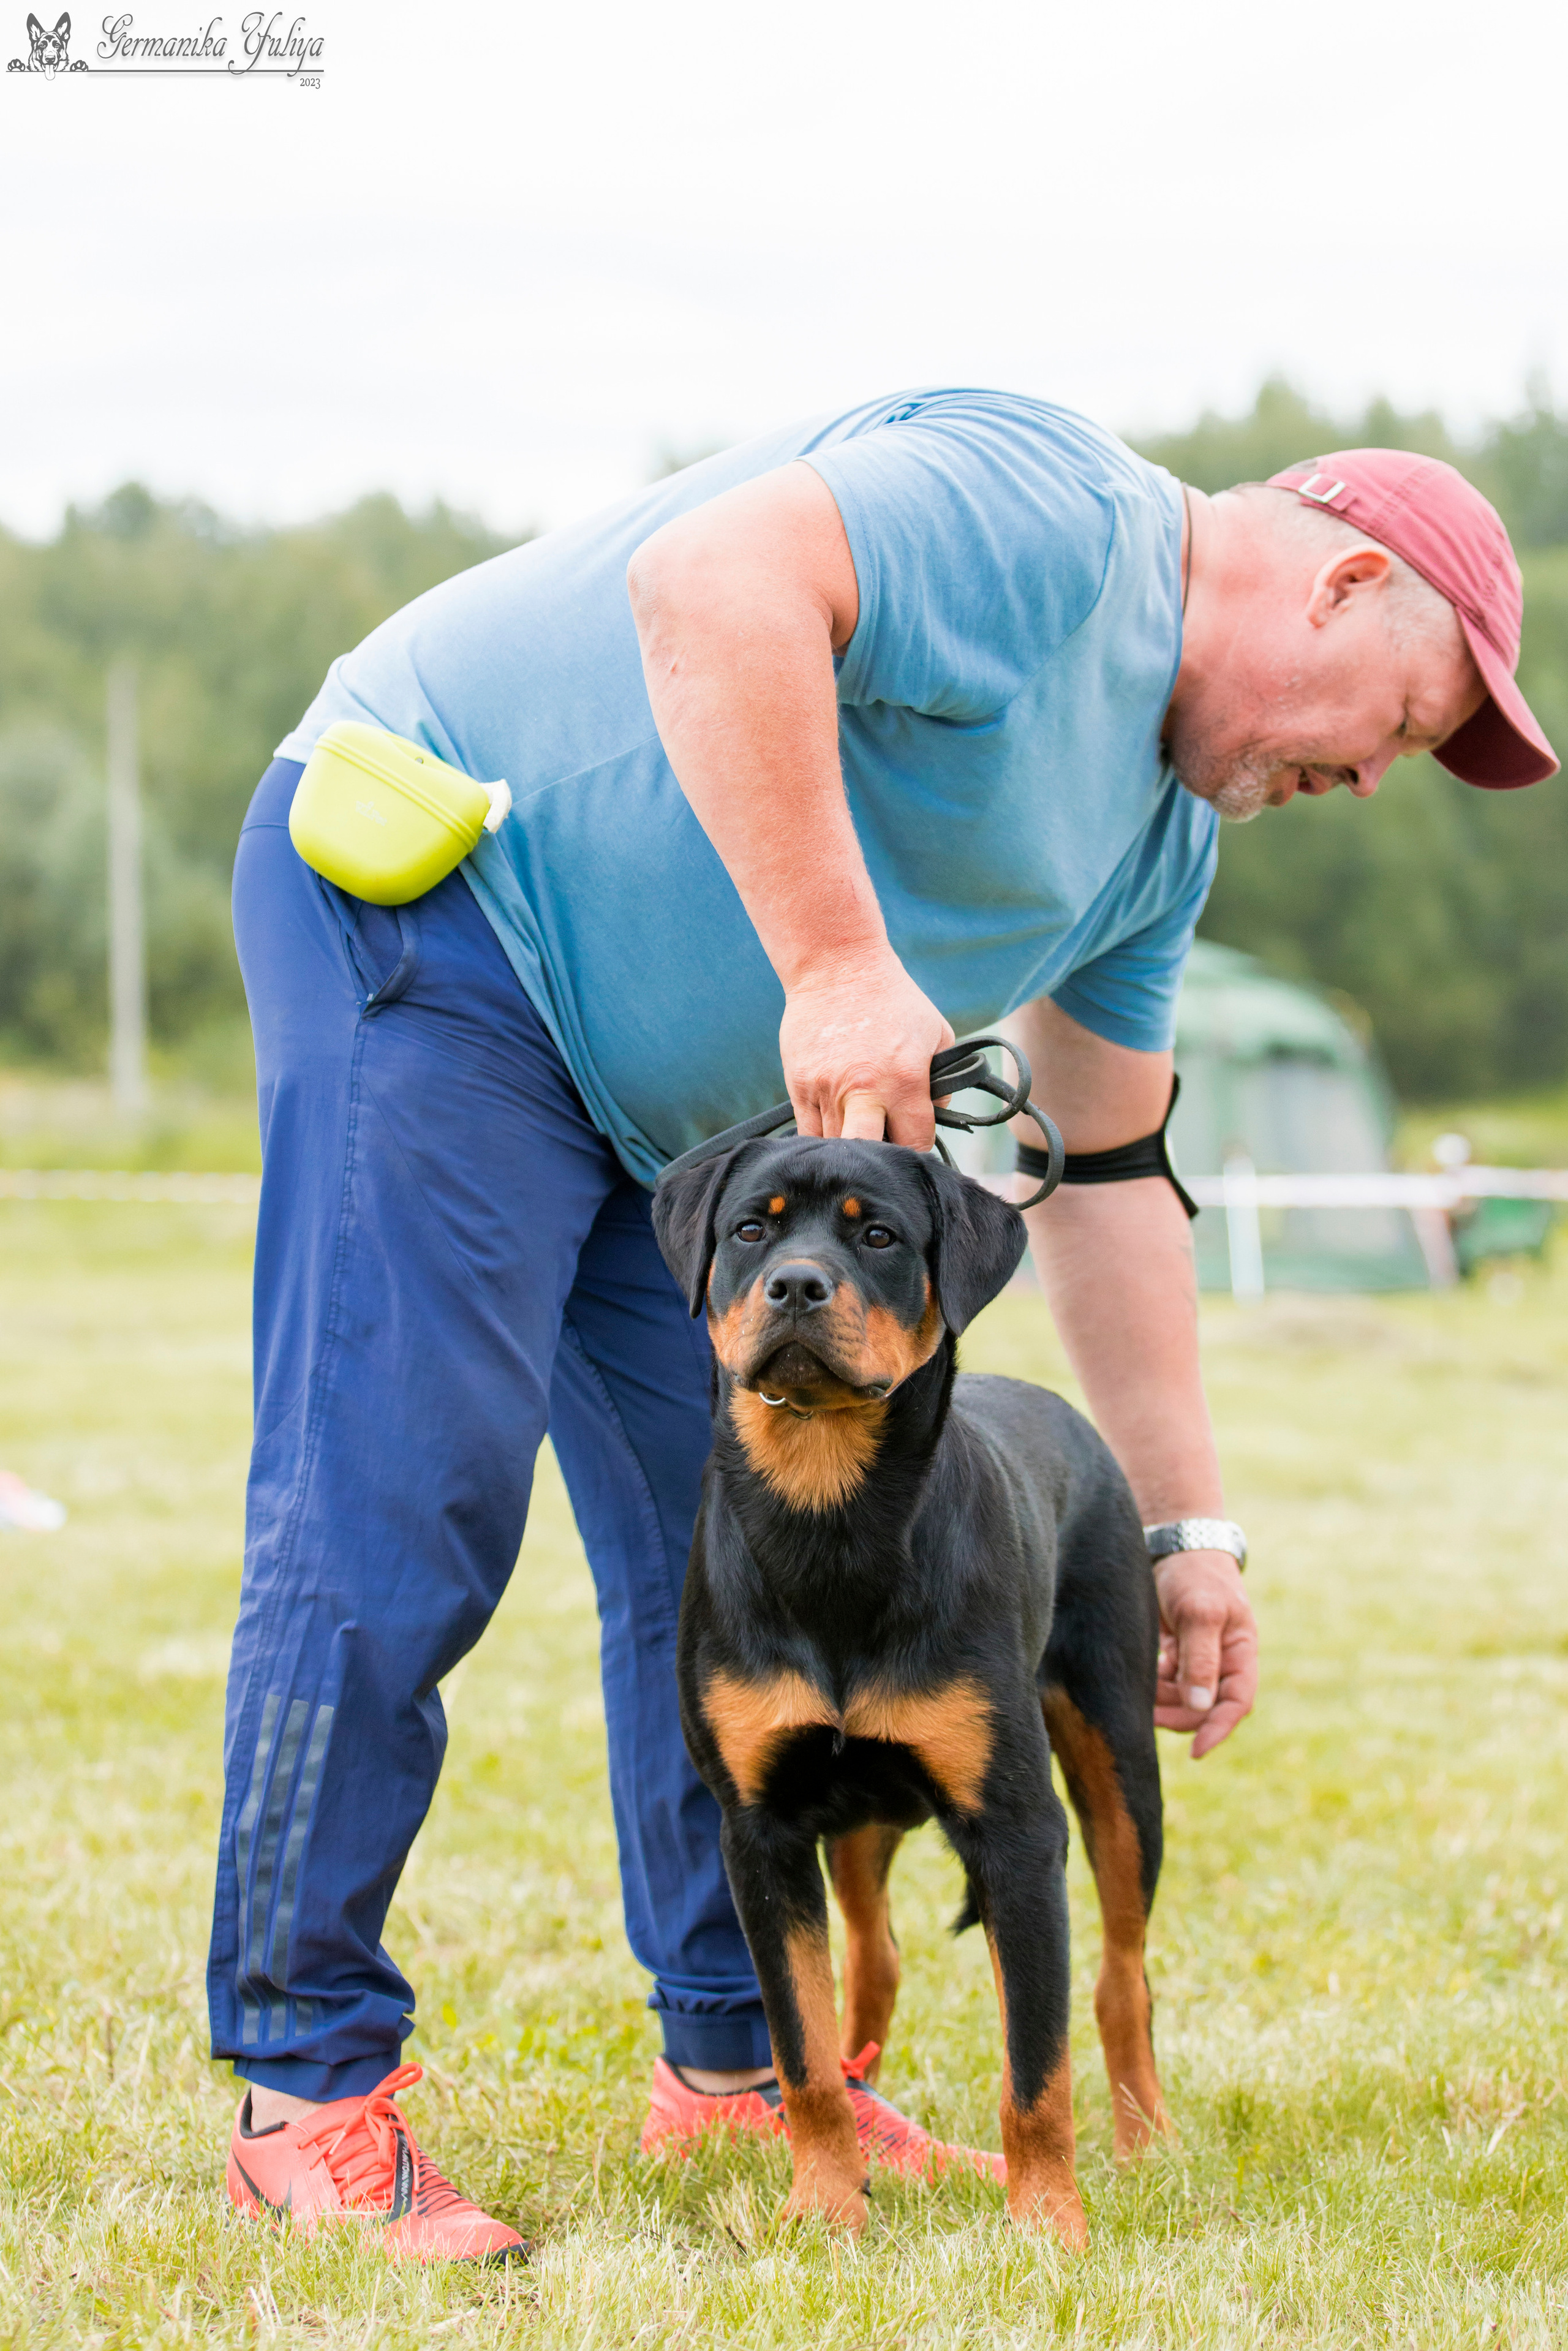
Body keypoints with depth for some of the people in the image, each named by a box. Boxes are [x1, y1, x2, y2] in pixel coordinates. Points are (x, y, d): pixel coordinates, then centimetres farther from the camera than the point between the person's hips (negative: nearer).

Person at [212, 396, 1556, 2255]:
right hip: (428, 905, -10)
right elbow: (709, 580, -33)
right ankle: (307, 2089, -5)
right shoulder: (1051, 514, -17)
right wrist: (839, 964, -33)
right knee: (398, 1500, -13)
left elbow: (1104, 1176, 18)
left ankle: (736, 2063, 18)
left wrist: (1185, 1528, 16)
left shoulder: (1164, 837, 14)